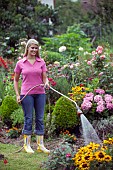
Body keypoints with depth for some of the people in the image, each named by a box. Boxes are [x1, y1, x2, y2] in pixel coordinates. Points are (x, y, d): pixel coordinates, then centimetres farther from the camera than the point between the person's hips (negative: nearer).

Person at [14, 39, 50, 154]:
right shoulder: (20, 63, 2)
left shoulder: (41, 62, 6)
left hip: (40, 93, 2)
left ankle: (40, 145, 12)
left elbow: (44, 77, 6)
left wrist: (46, 83, -17)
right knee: (28, 119, 1)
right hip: (26, 94, -2)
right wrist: (17, 95, 1)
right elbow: (16, 80, 8)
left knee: (40, 119, 6)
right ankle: (27, 145, 11)